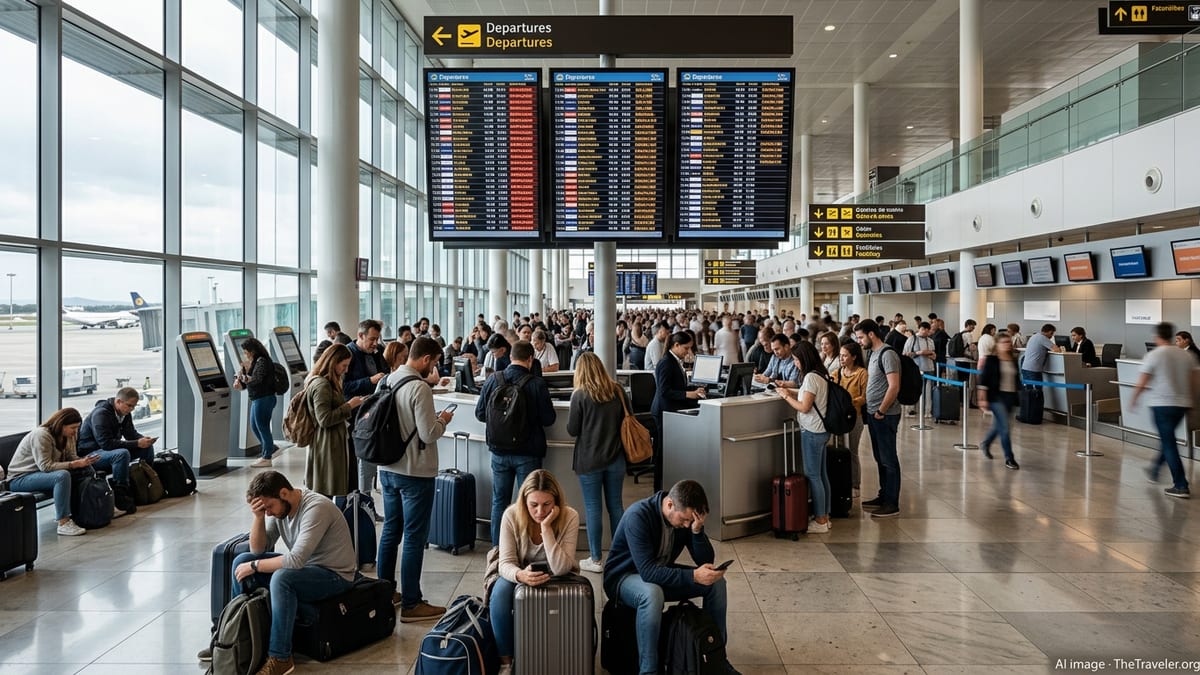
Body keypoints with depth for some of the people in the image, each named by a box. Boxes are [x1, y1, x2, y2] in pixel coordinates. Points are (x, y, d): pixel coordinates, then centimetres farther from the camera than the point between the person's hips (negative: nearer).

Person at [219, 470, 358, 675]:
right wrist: (258, 516, -15)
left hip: (335, 574, -9)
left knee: (282, 578, -35)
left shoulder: (316, 508, -28)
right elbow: (258, 549, 1)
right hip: (305, 565, 9)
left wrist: (254, 566, -21)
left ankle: (280, 658, -23)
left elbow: (296, 560, -34)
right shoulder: (279, 505, -3)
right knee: (242, 561, 2)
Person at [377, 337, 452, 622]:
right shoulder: (419, 388, -21)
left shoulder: (387, 381, 4)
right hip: (415, 473, -8)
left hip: (388, 468, 8)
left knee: (390, 531, 19)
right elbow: (429, 435, -22)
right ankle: (411, 604, 8)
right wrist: (443, 420, -2)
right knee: (414, 537, 1)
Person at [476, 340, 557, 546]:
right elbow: (548, 419, -10)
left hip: (499, 450, 3)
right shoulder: (537, 384, -15)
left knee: (499, 500, 15)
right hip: (528, 452, -3)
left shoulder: (493, 380, -6)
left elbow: (480, 414, 0)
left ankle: (497, 548, 24)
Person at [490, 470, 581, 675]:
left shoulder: (569, 517, -23)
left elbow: (560, 569, -30)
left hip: (555, 579, -1)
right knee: (500, 592, -31)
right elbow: (506, 563, -20)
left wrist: (546, 528, -38)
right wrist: (520, 575, -44)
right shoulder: (512, 515, -20)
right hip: (519, 576, 1)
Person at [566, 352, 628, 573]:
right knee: (616, 505, 13)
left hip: (589, 460, -4)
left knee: (593, 508, 5)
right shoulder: (618, 391, -1)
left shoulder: (580, 394, -12)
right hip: (615, 457, 4)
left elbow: (572, 430, -9)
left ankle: (596, 560, 11)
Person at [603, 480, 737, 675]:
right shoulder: (638, 515, -31)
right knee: (652, 593, -40)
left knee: (716, 582, -9)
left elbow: (706, 561, -10)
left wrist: (697, 531, -28)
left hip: (662, 573, 7)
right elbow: (647, 572, -37)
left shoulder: (687, 516, -10)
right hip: (625, 577, -6)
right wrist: (693, 576, -42)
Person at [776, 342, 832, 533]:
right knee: (821, 474, 14)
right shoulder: (821, 375, 10)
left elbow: (804, 407, -18)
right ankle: (824, 516, 21)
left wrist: (786, 396, -6)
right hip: (822, 430, 10)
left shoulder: (811, 377, -18)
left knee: (813, 476, -2)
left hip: (812, 432, -10)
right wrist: (790, 391, 10)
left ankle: (820, 521, 4)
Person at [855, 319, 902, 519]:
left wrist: (881, 411, -17)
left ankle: (892, 504, 5)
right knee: (880, 459, 16)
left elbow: (894, 386, -22)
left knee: (888, 460, -2)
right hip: (873, 414, 9)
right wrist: (865, 402, 10)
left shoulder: (887, 354, -16)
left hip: (885, 416, -9)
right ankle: (883, 497, 26)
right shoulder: (874, 354, 13)